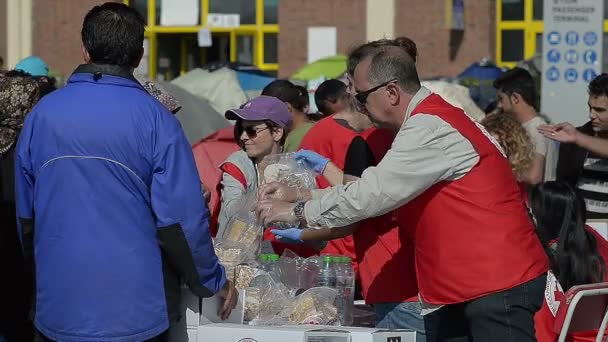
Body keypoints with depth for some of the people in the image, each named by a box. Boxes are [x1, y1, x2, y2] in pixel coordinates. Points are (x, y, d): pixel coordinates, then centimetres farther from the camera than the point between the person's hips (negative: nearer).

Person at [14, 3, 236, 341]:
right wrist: (215, 282, 2)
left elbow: (25, 214, 9)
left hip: (58, 312, 3)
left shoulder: (41, 114, 1)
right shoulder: (154, 119, -10)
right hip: (136, 314, -3)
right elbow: (182, 217, -13)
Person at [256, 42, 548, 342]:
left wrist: (297, 212, -9)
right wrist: (300, 196, 15)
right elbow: (378, 188, 19)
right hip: (465, 286, 10)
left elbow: (374, 193, -19)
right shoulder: (424, 123, 16)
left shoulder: (430, 128, -17)